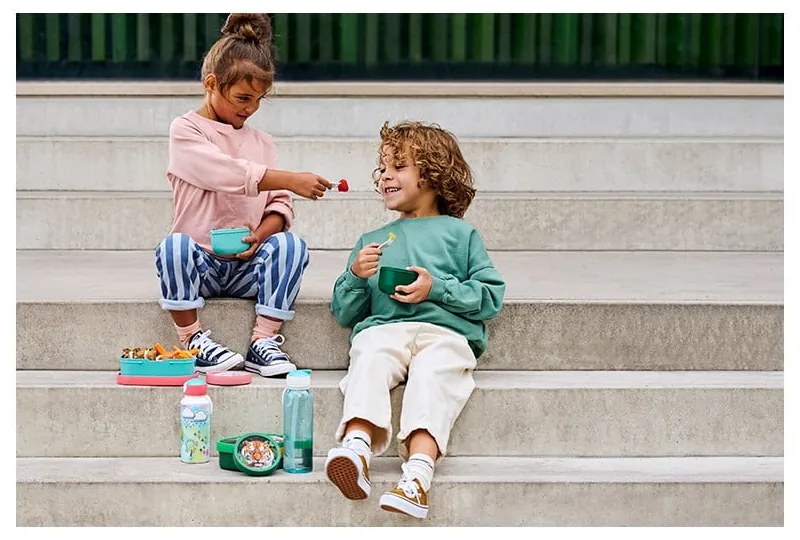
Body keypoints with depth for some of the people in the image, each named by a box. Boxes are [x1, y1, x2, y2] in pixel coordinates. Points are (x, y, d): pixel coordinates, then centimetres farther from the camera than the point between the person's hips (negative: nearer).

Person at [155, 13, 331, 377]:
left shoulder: (261, 142, 15)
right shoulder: (186, 130, 0)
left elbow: (279, 206, 7)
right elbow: (230, 174, -17)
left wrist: (262, 233, -15)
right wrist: (291, 180, -25)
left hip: (246, 265, 4)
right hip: (200, 262, -3)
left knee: (290, 244, -26)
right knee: (174, 246, -36)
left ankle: (264, 341, -22)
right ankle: (193, 340, -23)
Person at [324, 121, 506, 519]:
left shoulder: (459, 233, 21)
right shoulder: (371, 241, 31)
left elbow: (491, 296, 10)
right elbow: (344, 313, 27)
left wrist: (436, 288, -3)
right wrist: (356, 275, 7)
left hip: (444, 332, -2)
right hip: (381, 328, 2)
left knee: (432, 373, -35)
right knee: (370, 361, -33)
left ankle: (418, 472, -53)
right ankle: (356, 445, -55)